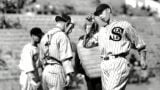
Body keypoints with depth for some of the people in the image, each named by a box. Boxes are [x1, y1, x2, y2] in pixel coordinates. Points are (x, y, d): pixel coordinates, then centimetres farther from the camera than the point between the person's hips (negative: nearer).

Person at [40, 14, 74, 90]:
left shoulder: (46, 36, 18)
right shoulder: (62, 36, -7)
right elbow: (65, 56, -15)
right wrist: (69, 74, -18)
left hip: (46, 71, 8)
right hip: (57, 70, -8)